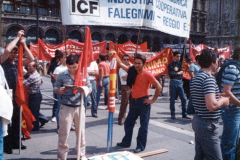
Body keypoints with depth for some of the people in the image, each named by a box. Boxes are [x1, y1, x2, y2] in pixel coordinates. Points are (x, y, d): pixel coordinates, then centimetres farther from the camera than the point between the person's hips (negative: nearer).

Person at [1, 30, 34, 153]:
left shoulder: (18, 62, 9)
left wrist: (24, 44, -4)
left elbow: (31, 59, 1)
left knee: (16, 118, 12)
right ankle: (7, 144, 7)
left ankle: (15, 142, 25)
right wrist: (17, 37, -15)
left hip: (16, 93, 6)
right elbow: (7, 50, -23)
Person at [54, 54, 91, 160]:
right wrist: (59, 91, -22)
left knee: (81, 132, 12)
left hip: (79, 107, 2)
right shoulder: (62, 75, -4)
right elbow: (56, 89, 1)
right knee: (64, 133, 3)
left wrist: (84, 91, -20)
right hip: (66, 107, -2)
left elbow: (89, 88, 3)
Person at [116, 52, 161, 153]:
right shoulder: (132, 71, 3)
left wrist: (153, 100, -11)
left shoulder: (147, 74, -14)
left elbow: (158, 87, -13)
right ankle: (126, 142, 30)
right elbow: (120, 64, 9)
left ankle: (141, 146, 14)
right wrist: (114, 55, -3)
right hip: (134, 101, 7)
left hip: (143, 102, -7)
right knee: (128, 123, 14)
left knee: (143, 126, 3)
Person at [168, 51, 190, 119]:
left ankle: (184, 114, 10)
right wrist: (178, 73, -9)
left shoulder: (180, 63, 11)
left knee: (183, 99, 2)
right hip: (173, 82, -5)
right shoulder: (171, 65, -5)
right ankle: (172, 115, 12)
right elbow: (170, 74, -14)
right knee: (172, 99, 2)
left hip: (180, 82, 5)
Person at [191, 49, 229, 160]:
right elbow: (211, 105, -30)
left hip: (197, 120, 10)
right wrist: (222, 101, -11)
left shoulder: (196, 78, 11)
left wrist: (217, 97, 17)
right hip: (208, 124, -10)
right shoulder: (208, 78, -19)